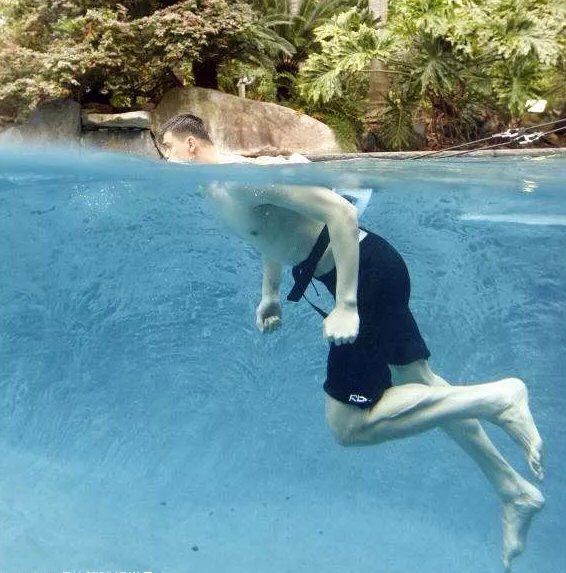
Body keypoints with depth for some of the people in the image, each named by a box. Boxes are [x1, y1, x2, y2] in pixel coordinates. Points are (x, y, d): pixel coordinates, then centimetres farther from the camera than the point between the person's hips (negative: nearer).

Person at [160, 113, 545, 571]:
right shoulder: (218, 190, 11)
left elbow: (339, 211, -27)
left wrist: (345, 306, -29)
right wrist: (270, 293, 18)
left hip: (368, 269, -10)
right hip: (367, 272, 10)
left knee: (348, 426, -8)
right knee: (419, 381, 18)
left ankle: (494, 397, -2)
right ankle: (515, 491, 32)